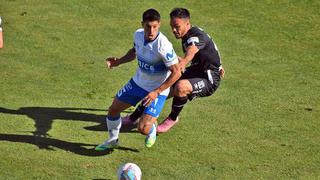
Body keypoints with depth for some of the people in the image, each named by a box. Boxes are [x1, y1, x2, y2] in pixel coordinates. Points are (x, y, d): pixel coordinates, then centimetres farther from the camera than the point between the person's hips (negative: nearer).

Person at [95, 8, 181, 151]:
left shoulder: (163, 46, -31)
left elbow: (176, 73, -25)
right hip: (137, 82, 7)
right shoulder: (138, 34, -10)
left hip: (157, 90, -6)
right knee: (113, 109, 13)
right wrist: (118, 62, -2)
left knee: (143, 129, -16)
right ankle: (112, 140, 40)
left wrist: (156, 92, -26)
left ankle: (152, 129, 21)